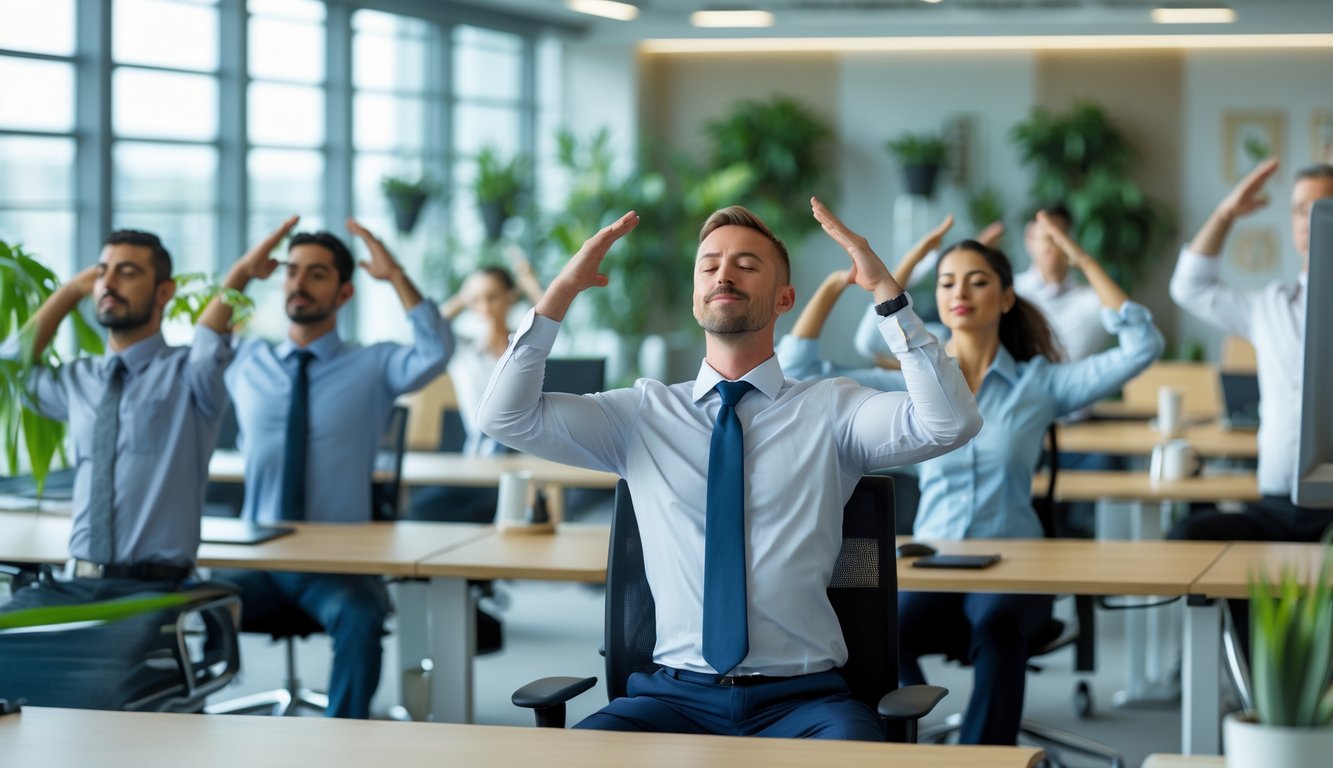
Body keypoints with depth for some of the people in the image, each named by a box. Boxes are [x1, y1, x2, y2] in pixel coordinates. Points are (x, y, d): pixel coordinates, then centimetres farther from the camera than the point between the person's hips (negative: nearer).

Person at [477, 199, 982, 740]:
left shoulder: (831, 410, 7)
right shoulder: (643, 413, 13)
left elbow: (951, 424, -10)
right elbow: (505, 416, 4)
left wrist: (885, 290, -15)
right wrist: (563, 290, -3)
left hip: (802, 698, -1)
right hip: (675, 694, 1)